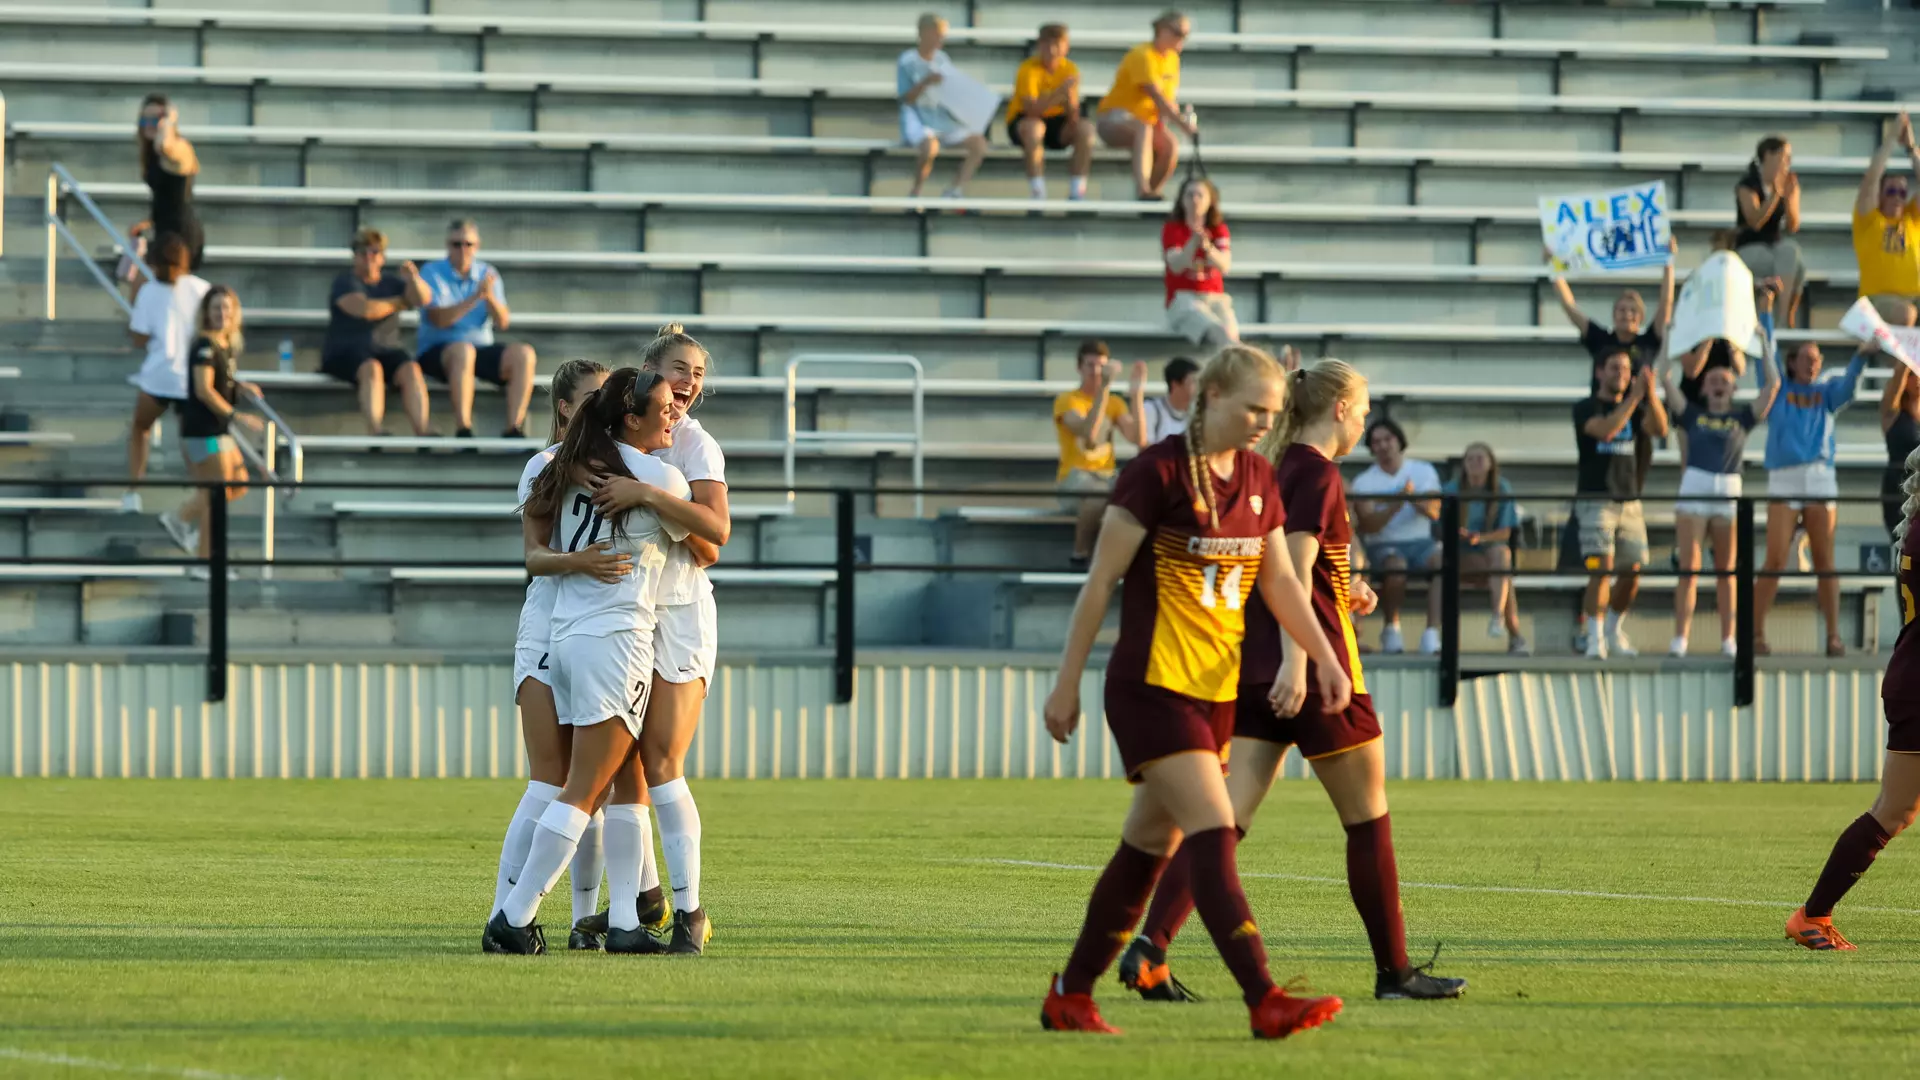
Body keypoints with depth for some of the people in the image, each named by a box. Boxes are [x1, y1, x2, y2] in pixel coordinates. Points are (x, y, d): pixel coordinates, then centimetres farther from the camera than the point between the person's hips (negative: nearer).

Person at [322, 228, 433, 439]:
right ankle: (375, 432, -49)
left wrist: (414, 279, -21)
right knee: (372, 369, -37)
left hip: (385, 349, 4)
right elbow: (364, 309, -14)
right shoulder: (346, 281, 3)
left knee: (411, 370, -28)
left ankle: (422, 432, -41)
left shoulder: (391, 283, 17)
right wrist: (399, 303, 1)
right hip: (344, 352, -4)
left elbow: (424, 298, 1)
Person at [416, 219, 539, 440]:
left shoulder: (487, 274, 12)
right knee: (463, 350, -39)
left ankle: (514, 428, -30)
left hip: (481, 349, 4)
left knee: (523, 353, -22)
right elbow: (438, 319, -14)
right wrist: (475, 297, -23)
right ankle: (462, 429, -44)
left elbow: (502, 322, 1)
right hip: (436, 351, -4)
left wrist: (490, 297, -19)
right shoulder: (433, 273, 0)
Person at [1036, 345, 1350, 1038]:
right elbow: (1100, 581, -9)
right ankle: (1264, 1003, -22)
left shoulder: (1258, 478, 9)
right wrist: (1067, 685, -8)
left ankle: (1070, 997, 21)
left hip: (1216, 689, 8)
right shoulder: (1159, 472, -13)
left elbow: (1280, 582, 16)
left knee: (1151, 847, 11)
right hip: (1152, 687, -8)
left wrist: (1325, 658, 4)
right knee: (1214, 835, -16)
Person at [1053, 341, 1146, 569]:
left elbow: (1137, 438, 0)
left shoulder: (1114, 403, 15)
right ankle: (1080, 556, -19)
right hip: (1074, 480, -5)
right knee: (1098, 497, -41)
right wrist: (1104, 388, -25)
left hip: (1107, 478, 5)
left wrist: (1137, 395, -8)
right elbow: (1087, 433, -20)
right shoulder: (1067, 401, -1)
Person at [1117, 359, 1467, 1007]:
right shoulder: (1319, 474, -10)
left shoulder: (1276, 469, 16)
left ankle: (1149, 949, -18)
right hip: (1312, 667, -8)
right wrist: (1296, 662, -27)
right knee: (1368, 818, 7)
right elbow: (1294, 571, -20)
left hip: (1253, 663, 8)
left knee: (1226, 816, -2)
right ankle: (1394, 971, 13)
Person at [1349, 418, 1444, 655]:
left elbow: (1434, 512, -4)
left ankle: (1432, 633, -36)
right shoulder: (1364, 482, 5)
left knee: (1441, 559, -32)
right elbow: (1368, 524, -9)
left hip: (1419, 542, 2)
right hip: (1383, 546, -2)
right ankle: (1391, 629, -13)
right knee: (1396, 565, -36)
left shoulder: (1424, 472, 10)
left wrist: (1414, 499, -25)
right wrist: (1396, 505, -24)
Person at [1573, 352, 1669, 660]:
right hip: (1595, 502, -5)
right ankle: (1595, 639, -12)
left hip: (1629, 502, 5)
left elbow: (1659, 429, -5)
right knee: (1601, 570, -16)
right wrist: (1634, 397, -25)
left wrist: (1651, 394, -19)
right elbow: (1606, 429, -21)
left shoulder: (1634, 409, 14)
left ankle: (1614, 632, 23)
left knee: (1632, 572, 4)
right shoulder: (1585, 409, -1)